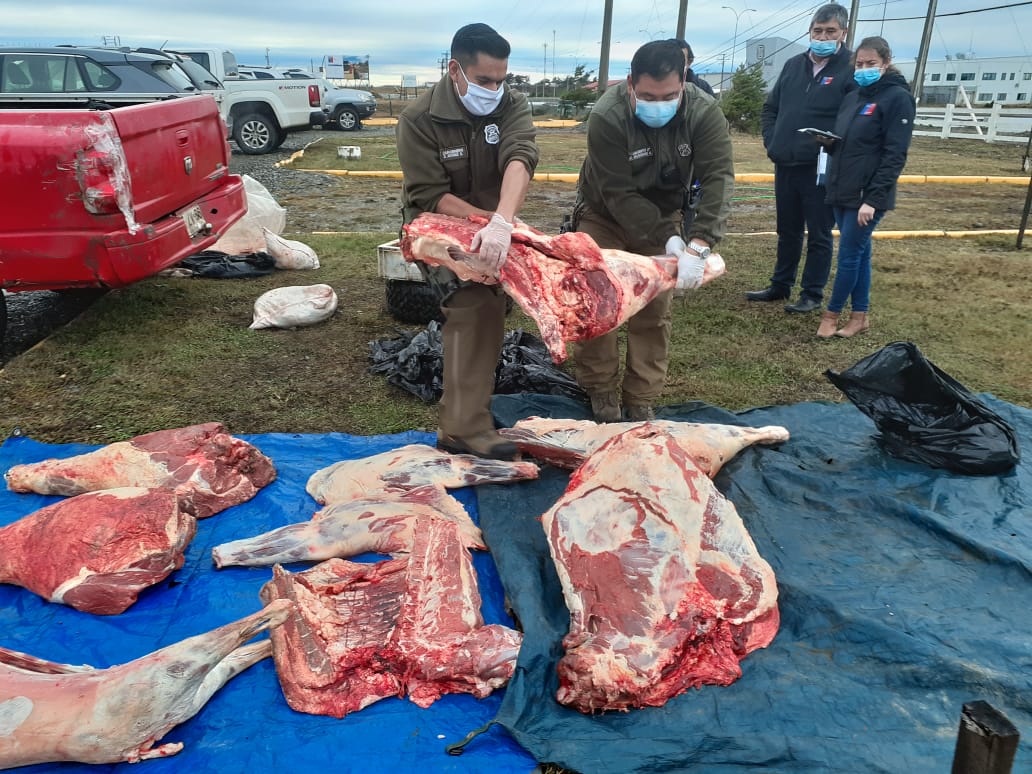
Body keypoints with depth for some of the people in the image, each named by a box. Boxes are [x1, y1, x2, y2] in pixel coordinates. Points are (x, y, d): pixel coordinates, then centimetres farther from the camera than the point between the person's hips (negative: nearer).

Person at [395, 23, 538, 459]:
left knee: (488, 311, 12)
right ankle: (466, 429, -25)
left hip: (491, 229, 5)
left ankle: (462, 417, 32)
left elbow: (519, 160, -33)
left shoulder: (511, 105, -14)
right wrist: (488, 220, -34)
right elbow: (429, 197, -23)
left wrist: (502, 223, -50)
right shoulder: (419, 119, -20)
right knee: (475, 307, -26)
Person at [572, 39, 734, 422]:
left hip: (664, 217, 2)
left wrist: (698, 245, -44)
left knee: (655, 310, 1)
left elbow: (719, 179, -31)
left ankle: (641, 399, 14)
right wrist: (667, 240, -37)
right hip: (605, 216, -2)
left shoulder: (704, 113, -23)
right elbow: (618, 194, -30)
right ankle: (602, 392, 13)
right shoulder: (607, 117, -30)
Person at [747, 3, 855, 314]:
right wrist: (772, 142, 8)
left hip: (821, 169, -6)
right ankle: (780, 286, 29)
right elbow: (770, 108, 20)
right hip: (785, 165, 6)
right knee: (787, 232, 17)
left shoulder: (852, 70, -8)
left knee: (819, 235, 5)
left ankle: (813, 294, 15)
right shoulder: (793, 65, 10)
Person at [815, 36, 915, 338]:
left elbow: (894, 155, -15)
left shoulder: (898, 98, -9)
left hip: (868, 195, -7)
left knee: (849, 255, -2)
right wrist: (828, 142, -1)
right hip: (842, 191, 7)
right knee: (859, 253, 12)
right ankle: (859, 316, 19)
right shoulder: (853, 97, 14)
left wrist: (873, 198, -21)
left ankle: (832, 314, 10)